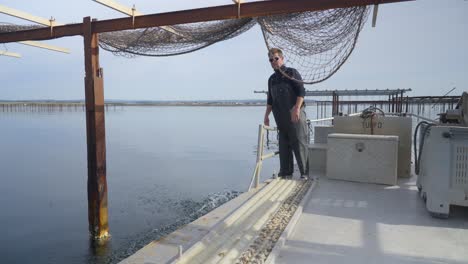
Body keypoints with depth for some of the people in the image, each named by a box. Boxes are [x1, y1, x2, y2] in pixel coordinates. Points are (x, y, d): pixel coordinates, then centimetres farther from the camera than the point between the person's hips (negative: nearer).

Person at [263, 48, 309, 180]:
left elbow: (301, 91, -9)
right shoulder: (272, 79, 19)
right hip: (281, 117, 6)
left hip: (295, 115, -6)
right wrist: (266, 115, 17)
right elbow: (270, 100, 23)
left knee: (299, 143, -5)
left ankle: (305, 173, 2)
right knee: (284, 145, 8)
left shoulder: (292, 72, 1)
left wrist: (297, 108, -20)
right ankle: (286, 172, 16)